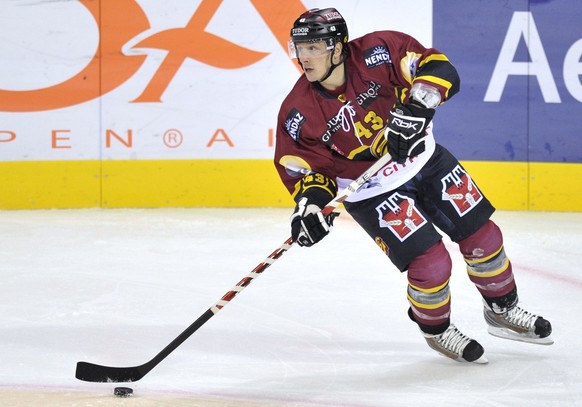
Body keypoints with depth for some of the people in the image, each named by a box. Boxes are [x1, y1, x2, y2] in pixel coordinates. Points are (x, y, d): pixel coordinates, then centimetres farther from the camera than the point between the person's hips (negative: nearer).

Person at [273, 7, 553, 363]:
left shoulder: (377, 52, -23)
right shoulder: (298, 114, -20)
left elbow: (438, 68, -22)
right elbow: (304, 169, -12)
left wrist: (414, 108, -36)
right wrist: (311, 201, -30)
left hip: (424, 160, 2)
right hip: (372, 192, -2)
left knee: (482, 234, 8)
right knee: (431, 264, -12)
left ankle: (503, 310, 33)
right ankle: (437, 330, 18)